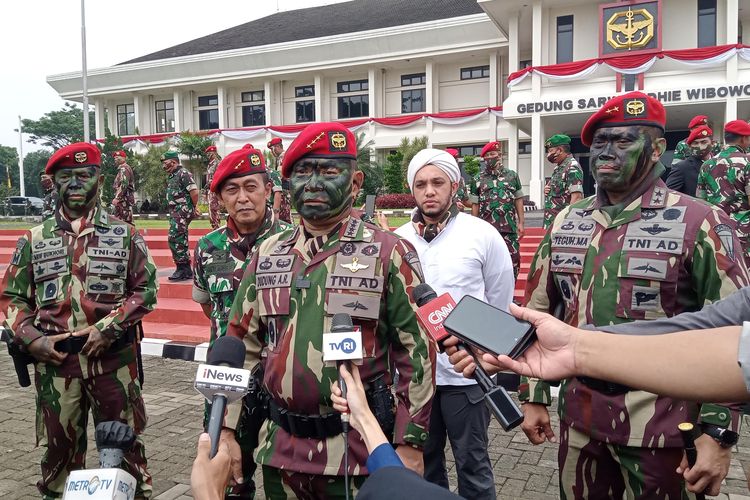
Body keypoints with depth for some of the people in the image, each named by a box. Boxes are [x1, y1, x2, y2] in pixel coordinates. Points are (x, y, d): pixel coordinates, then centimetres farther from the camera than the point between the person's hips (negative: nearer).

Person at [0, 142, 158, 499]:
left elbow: (146, 290, -1)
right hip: (54, 360, 2)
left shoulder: (124, 235, 2)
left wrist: (108, 328, -11)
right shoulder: (34, 239, 7)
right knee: (58, 445, 16)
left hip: (113, 358, -1)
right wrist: (31, 339, -6)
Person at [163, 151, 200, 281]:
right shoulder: (171, 177, 17)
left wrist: (194, 207, -6)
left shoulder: (183, 173, -12)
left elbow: (194, 192, -19)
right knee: (180, 240, 11)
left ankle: (183, 269, -9)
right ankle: (186, 270, 17)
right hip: (175, 212, 10)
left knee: (174, 238, -14)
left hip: (182, 211, -10)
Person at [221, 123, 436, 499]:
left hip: (359, 447, -4)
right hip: (279, 447, 4)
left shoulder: (389, 253, -8)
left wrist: (410, 443, -9)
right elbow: (242, 345, 9)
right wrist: (227, 428, 7)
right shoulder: (267, 255, 5)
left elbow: (416, 350, -8)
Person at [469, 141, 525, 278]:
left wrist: (521, 223, 3)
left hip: (510, 227, 1)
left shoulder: (512, 176, 8)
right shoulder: (478, 179, 6)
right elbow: (475, 205, 6)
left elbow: (518, 200, 9)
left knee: (513, 259, 1)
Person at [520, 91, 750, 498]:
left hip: (660, 422, -4)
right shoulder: (565, 223, 4)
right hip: (578, 414, 4)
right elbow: (538, 312, 8)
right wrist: (533, 396, 8)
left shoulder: (699, 224, -10)